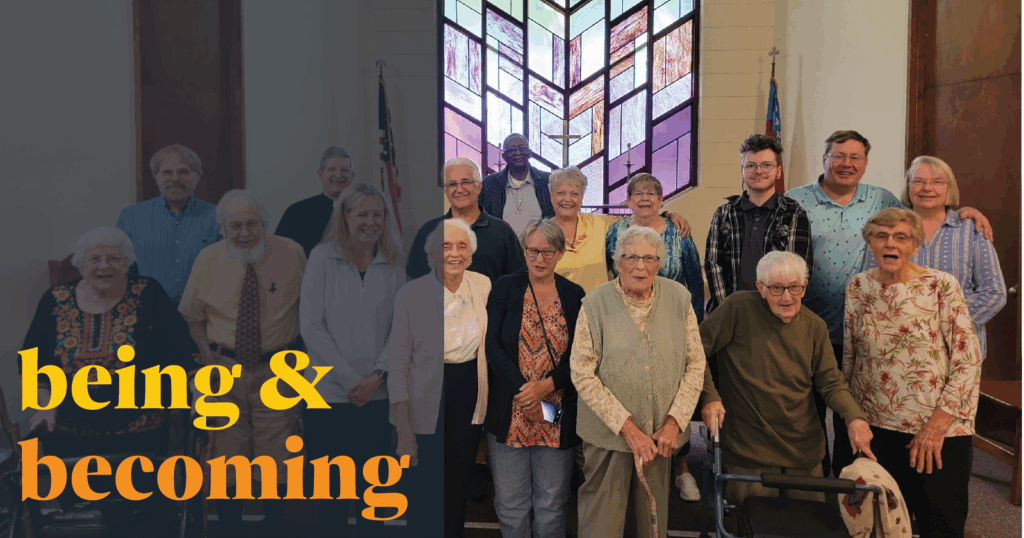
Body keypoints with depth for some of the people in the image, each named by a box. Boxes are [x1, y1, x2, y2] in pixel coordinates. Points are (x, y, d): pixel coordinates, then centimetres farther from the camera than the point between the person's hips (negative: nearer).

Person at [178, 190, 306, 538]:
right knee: (227, 457, 7)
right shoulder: (208, 259, -2)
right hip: (225, 369, 1)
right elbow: (192, 316, 10)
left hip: (277, 370, -1)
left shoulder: (291, 253, -5)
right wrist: (207, 355, -1)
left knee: (275, 457, 4)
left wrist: (304, 351, 4)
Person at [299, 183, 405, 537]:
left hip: (378, 395, 2)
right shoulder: (323, 257, -2)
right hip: (328, 393, -2)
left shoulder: (394, 263, 5)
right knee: (331, 488, 8)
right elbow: (310, 326, -6)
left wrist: (377, 376, -9)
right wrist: (349, 379, -10)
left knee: (373, 487, 10)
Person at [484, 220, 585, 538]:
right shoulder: (505, 288, 2)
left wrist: (546, 385, -15)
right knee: (510, 503, 5)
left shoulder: (575, 296, 4)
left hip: (558, 420, 1)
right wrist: (524, 393, -15)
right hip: (509, 415, 0)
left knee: (552, 505, 10)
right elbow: (492, 345, -5)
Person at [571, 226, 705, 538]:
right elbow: (582, 374, -10)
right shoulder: (596, 303, -8)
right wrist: (628, 428, -14)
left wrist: (674, 422, -6)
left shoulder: (679, 298, 0)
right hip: (608, 434, -2)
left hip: (662, 434, 2)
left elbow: (695, 364, 4)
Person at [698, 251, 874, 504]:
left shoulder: (814, 327, 2)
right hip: (749, 451, -4)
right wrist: (708, 395, -17)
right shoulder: (739, 308, -13)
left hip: (804, 450, 4)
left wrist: (855, 416, -11)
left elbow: (831, 383, 7)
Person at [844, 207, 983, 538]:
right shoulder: (858, 287, 2)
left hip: (938, 431, -3)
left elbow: (969, 362, -10)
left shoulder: (942, 286, -9)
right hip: (873, 426, 3)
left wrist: (937, 425, -15)